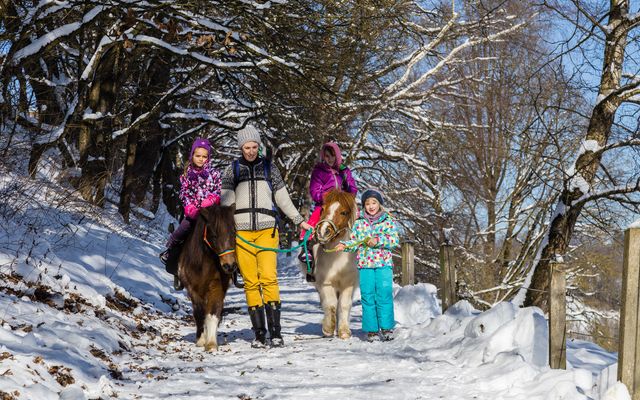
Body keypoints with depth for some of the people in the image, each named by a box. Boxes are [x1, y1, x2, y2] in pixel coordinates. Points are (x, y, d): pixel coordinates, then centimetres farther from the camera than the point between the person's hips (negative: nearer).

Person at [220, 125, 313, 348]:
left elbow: (283, 198, 17)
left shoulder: (269, 168, 13)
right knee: (250, 281, -2)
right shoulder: (232, 170, 10)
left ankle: (275, 332, -13)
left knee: (269, 277, -13)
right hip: (242, 231, 0)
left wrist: (299, 221, 16)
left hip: (267, 229, 0)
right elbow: (226, 201, 1)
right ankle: (259, 334, 1)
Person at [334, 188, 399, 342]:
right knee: (368, 297, 1)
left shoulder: (388, 221, 5)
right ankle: (371, 329, 5)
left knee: (385, 296, -6)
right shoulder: (359, 222, 12)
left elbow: (395, 240, -4)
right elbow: (355, 241, 11)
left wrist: (378, 240, -16)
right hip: (365, 264, 2)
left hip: (384, 263, -2)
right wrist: (344, 245, -8)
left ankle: (387, 328, 2)